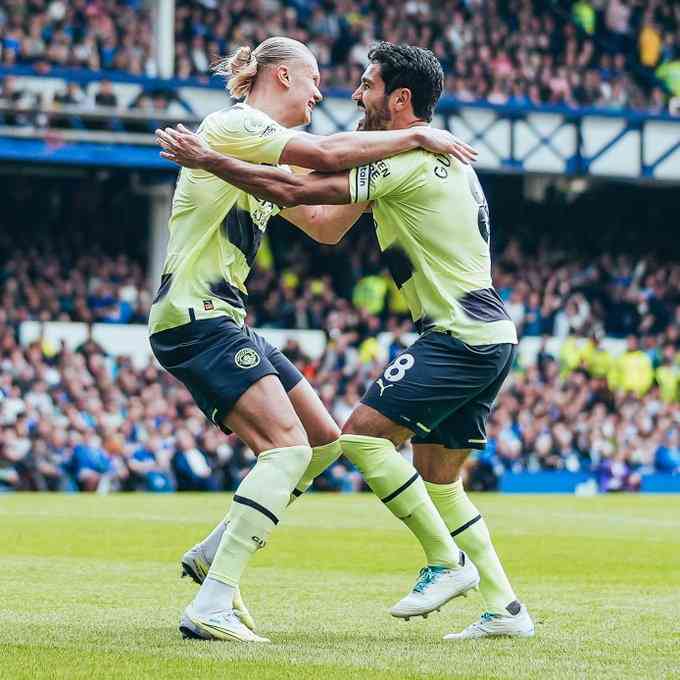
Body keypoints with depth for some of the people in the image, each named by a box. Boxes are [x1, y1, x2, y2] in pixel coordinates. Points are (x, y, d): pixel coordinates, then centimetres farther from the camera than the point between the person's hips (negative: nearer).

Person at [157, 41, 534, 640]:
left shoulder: (408, 159, -14)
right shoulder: (442, 157, 18)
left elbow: (296, 191, -19)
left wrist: (208, 160, -13)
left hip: (460, 338, -10)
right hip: (491, 338, 10)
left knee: (362, 433, -10)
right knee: (436, 478, 13)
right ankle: (505, 609, 12)